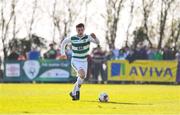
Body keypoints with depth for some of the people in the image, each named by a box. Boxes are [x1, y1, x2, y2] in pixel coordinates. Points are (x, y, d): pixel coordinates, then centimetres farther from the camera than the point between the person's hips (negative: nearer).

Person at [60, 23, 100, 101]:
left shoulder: (87, 37, -8)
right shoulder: (72, 38, -8)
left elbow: (97, 42, -21)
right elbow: (63, 42, 11)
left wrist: (95, 37, -41)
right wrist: (63, 53, 10)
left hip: (84, 61, 4)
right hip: (75, 61, -3)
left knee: (81, 79, 9)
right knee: (82, 74, -28)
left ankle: (73, 93, 30)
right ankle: (77, 90, -12)